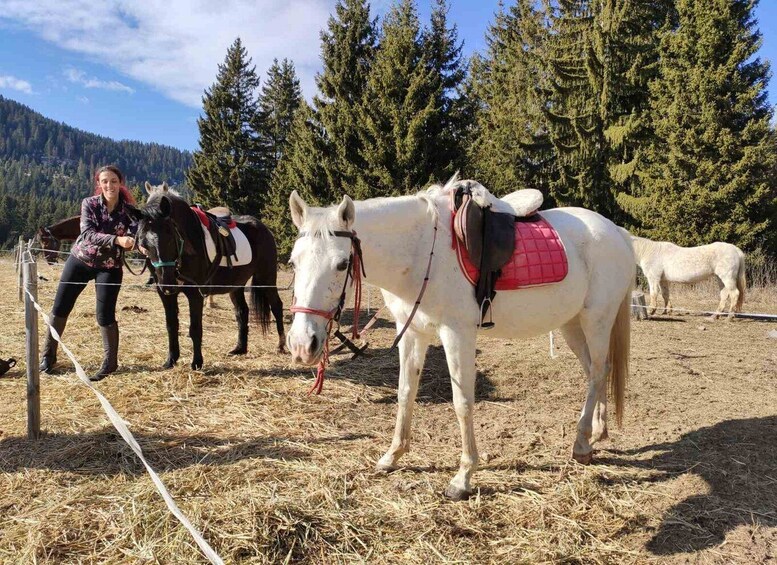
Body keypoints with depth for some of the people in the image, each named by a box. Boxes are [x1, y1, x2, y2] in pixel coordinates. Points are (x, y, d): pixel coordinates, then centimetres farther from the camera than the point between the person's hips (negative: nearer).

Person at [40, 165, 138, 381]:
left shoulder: (128, 209, -10)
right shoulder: (89, 204, -11)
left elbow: (136, 233, -23)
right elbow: (88, 234, -26)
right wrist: (116, 240, -42)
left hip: (109, 267, -1)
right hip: (80, 261, 2)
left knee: (105, 316, -7)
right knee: (60, 307, 7)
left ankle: (110, 362, 11)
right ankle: (48, 355, 26)